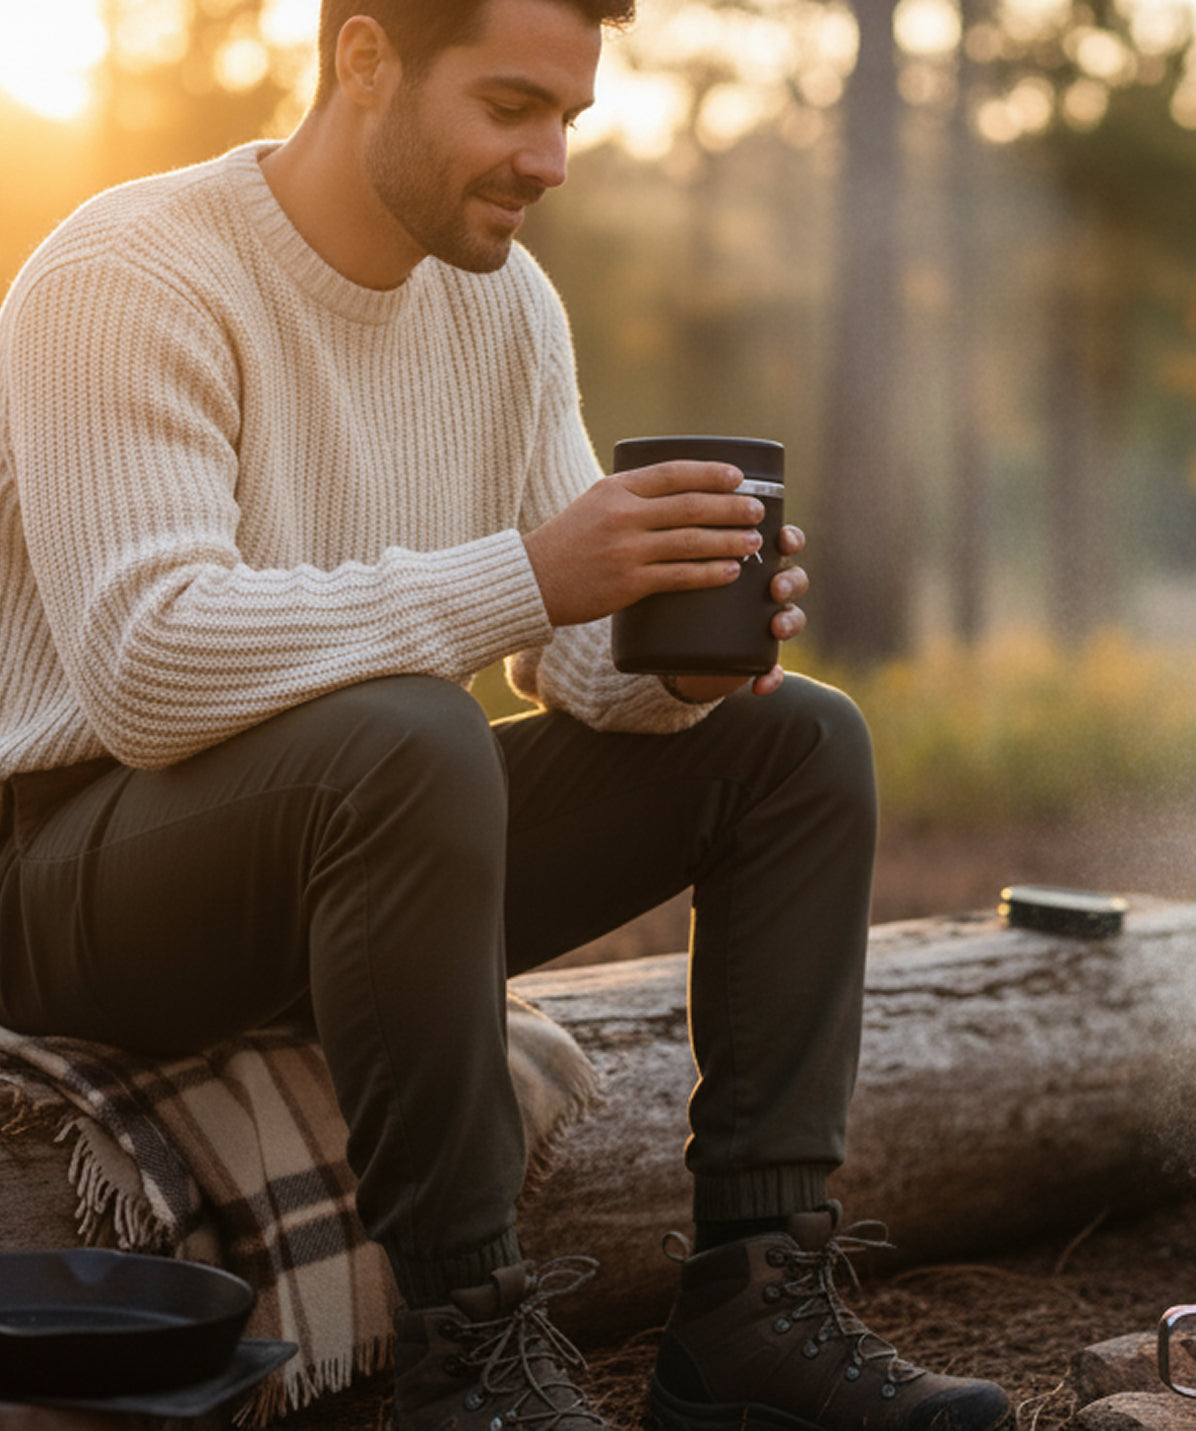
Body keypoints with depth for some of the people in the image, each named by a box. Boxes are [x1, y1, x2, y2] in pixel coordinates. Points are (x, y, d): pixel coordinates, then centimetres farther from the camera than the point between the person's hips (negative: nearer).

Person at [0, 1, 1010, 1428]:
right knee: (408, 739, -38)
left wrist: (678, 655, -18)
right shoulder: (126, 282, -19)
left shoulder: (504, 301, 5)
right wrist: (523, 576, -38)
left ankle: (755, 1304, -8)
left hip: (355, 827, 8)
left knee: (797, 743, -1)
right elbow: (144, 667, -33)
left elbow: (586, 660, 7)